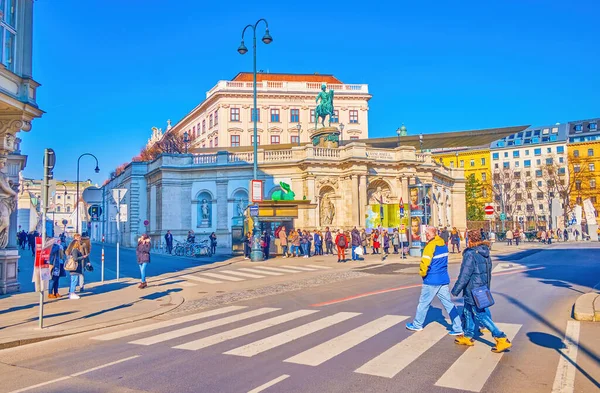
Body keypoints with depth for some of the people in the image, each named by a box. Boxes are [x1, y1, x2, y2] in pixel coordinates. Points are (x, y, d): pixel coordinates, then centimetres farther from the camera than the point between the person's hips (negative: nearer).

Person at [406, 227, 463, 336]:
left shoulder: (430, 246, -18)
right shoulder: (443, 244, 6)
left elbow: (425, 263, -22)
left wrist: (422, 273, -4)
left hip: (432, 281, -7)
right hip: (444, 279, 7)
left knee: (423, 303, 9)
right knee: (448, 303, 9)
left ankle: (417, 325, 23)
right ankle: (458, 328, 7)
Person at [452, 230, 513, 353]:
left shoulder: (470, 254, -21)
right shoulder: (485, 254, 7)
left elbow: (464, 276, -22)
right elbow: (488, 273, 15)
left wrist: (455, 290, -13)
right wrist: (486, 288, 26)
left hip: (473, 292, -9)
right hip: (483, 290, 9)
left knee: (480, 316, -3)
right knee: (468, 312, 20)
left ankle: (502, 339, -4)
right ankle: (467, 337, 30)